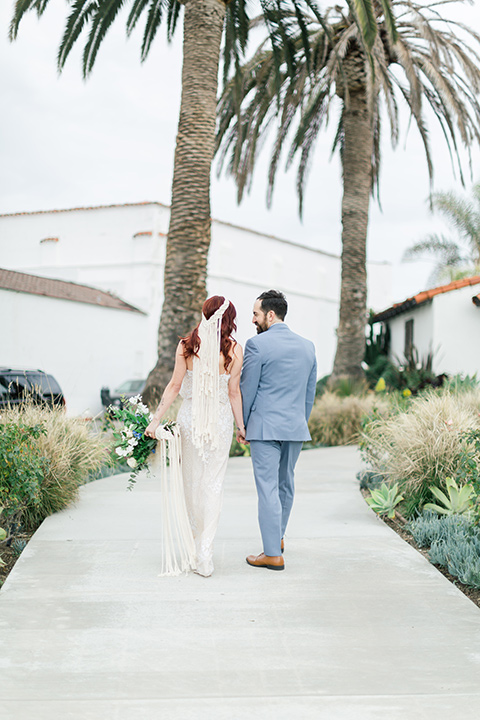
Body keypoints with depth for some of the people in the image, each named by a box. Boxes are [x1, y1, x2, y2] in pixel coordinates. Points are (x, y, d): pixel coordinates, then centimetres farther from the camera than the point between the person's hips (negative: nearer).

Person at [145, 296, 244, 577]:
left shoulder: (187, 345, -5)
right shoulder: (234, 349, -7)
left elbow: (175, 386, -4)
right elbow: (234, 393, -3)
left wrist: (157, 418, 2)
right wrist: (241, 426, 8)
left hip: (190, 418, 1)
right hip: (220, 421, -1)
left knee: (192, 480, 16)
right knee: (214, 484, 4)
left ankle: (198, 537, 31)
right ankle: (206, 552, -1)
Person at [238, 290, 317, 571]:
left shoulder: (257, 344, -11)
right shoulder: (307, 346, 7)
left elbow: (247, 389, -7)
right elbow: (311, 391, 13)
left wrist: (241, 424, 3)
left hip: (265, 426, -6)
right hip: (296, 427, 6)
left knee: (268, 488, -3)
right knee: (286, 485, 19)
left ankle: (273, 554, -2)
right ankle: (278, 537, 36)